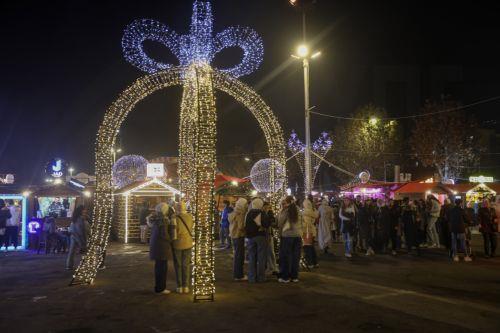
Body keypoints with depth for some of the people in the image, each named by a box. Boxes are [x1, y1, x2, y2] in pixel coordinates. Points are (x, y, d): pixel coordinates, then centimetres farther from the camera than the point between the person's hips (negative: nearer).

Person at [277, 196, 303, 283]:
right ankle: (294, 276, 14)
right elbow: (302, 223, 8)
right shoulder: (298, 211, 5)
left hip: (287, 236, -4)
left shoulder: (285, 211, -8)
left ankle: (285, 277, 7)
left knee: (285, 256, 4)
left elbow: (280, 222, -6)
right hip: (298, 236, 4)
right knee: (295, 256, 10)